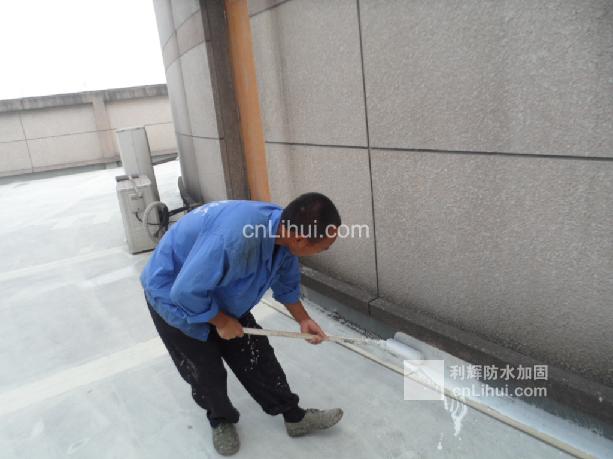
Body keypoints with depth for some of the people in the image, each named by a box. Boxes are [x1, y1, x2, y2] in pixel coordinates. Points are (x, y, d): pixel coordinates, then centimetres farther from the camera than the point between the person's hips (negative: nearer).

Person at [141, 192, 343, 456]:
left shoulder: (284, 230, -17)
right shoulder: (235, 236, -46)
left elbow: (286, 284, 4)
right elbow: (187, 292, -37)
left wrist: (303, 320, 4)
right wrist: (222, 322, -21)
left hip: (221, 293, 6)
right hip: (174, 296, -6)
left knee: (257, 356, 7)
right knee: (207, 371, 5)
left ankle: (294, 417, 24)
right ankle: (221, 420, 35)